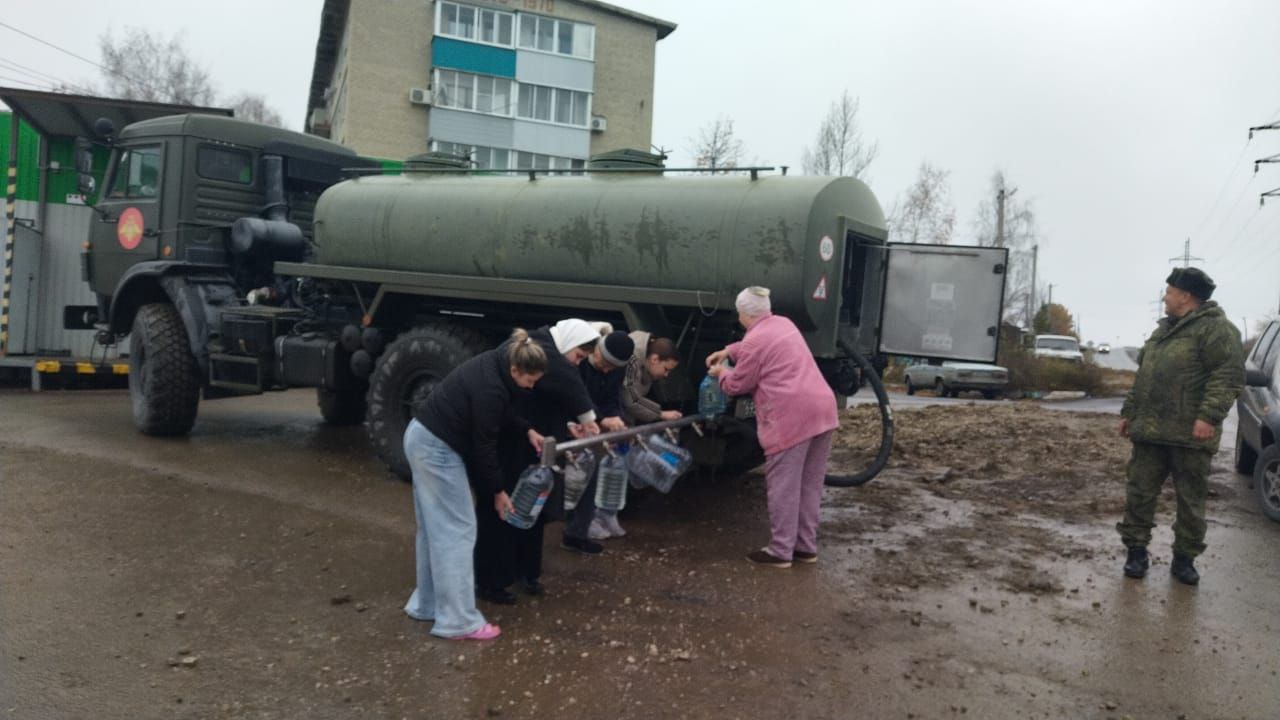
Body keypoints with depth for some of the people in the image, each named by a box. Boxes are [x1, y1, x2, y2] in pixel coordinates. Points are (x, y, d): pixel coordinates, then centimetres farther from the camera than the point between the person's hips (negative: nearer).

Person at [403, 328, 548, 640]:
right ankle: (459, 621, -1)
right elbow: (484, 444, -17)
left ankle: (426, 604, 26)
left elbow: (500, 412, 17)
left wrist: (527, 430, 6)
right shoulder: (489, 388, -25)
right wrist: (498, 491, -6)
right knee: (457, 531, -5)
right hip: (438, 448, -10)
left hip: (422, 437, 10)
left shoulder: (495, 365, 2)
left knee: (433, 528, 16)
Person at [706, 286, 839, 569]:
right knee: (809, 484, 14)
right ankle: (806, 547, 21)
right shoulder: (783, 324, 19)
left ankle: (780, 551, 4)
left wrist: (721, 373, 22)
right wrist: (727, 352, 37)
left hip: (791, 416, -9)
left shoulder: (755, 340, -8)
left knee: (783, 486, -1)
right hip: (822, 408, 9)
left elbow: (737, 385, 3)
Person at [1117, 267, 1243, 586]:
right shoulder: (1163, 329, 19)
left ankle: (1184, 559, 16)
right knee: (1139, 493, 6)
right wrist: (1129, 412, 23)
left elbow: (1229, 375, -17)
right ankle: (1137, 551, 16)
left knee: (1191, 501, 5)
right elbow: (1143, 376, 25)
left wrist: (1209, 415, -25)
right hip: (1149, 431, 7)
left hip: (1190, 435, -7)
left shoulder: (1215, 328, -6)